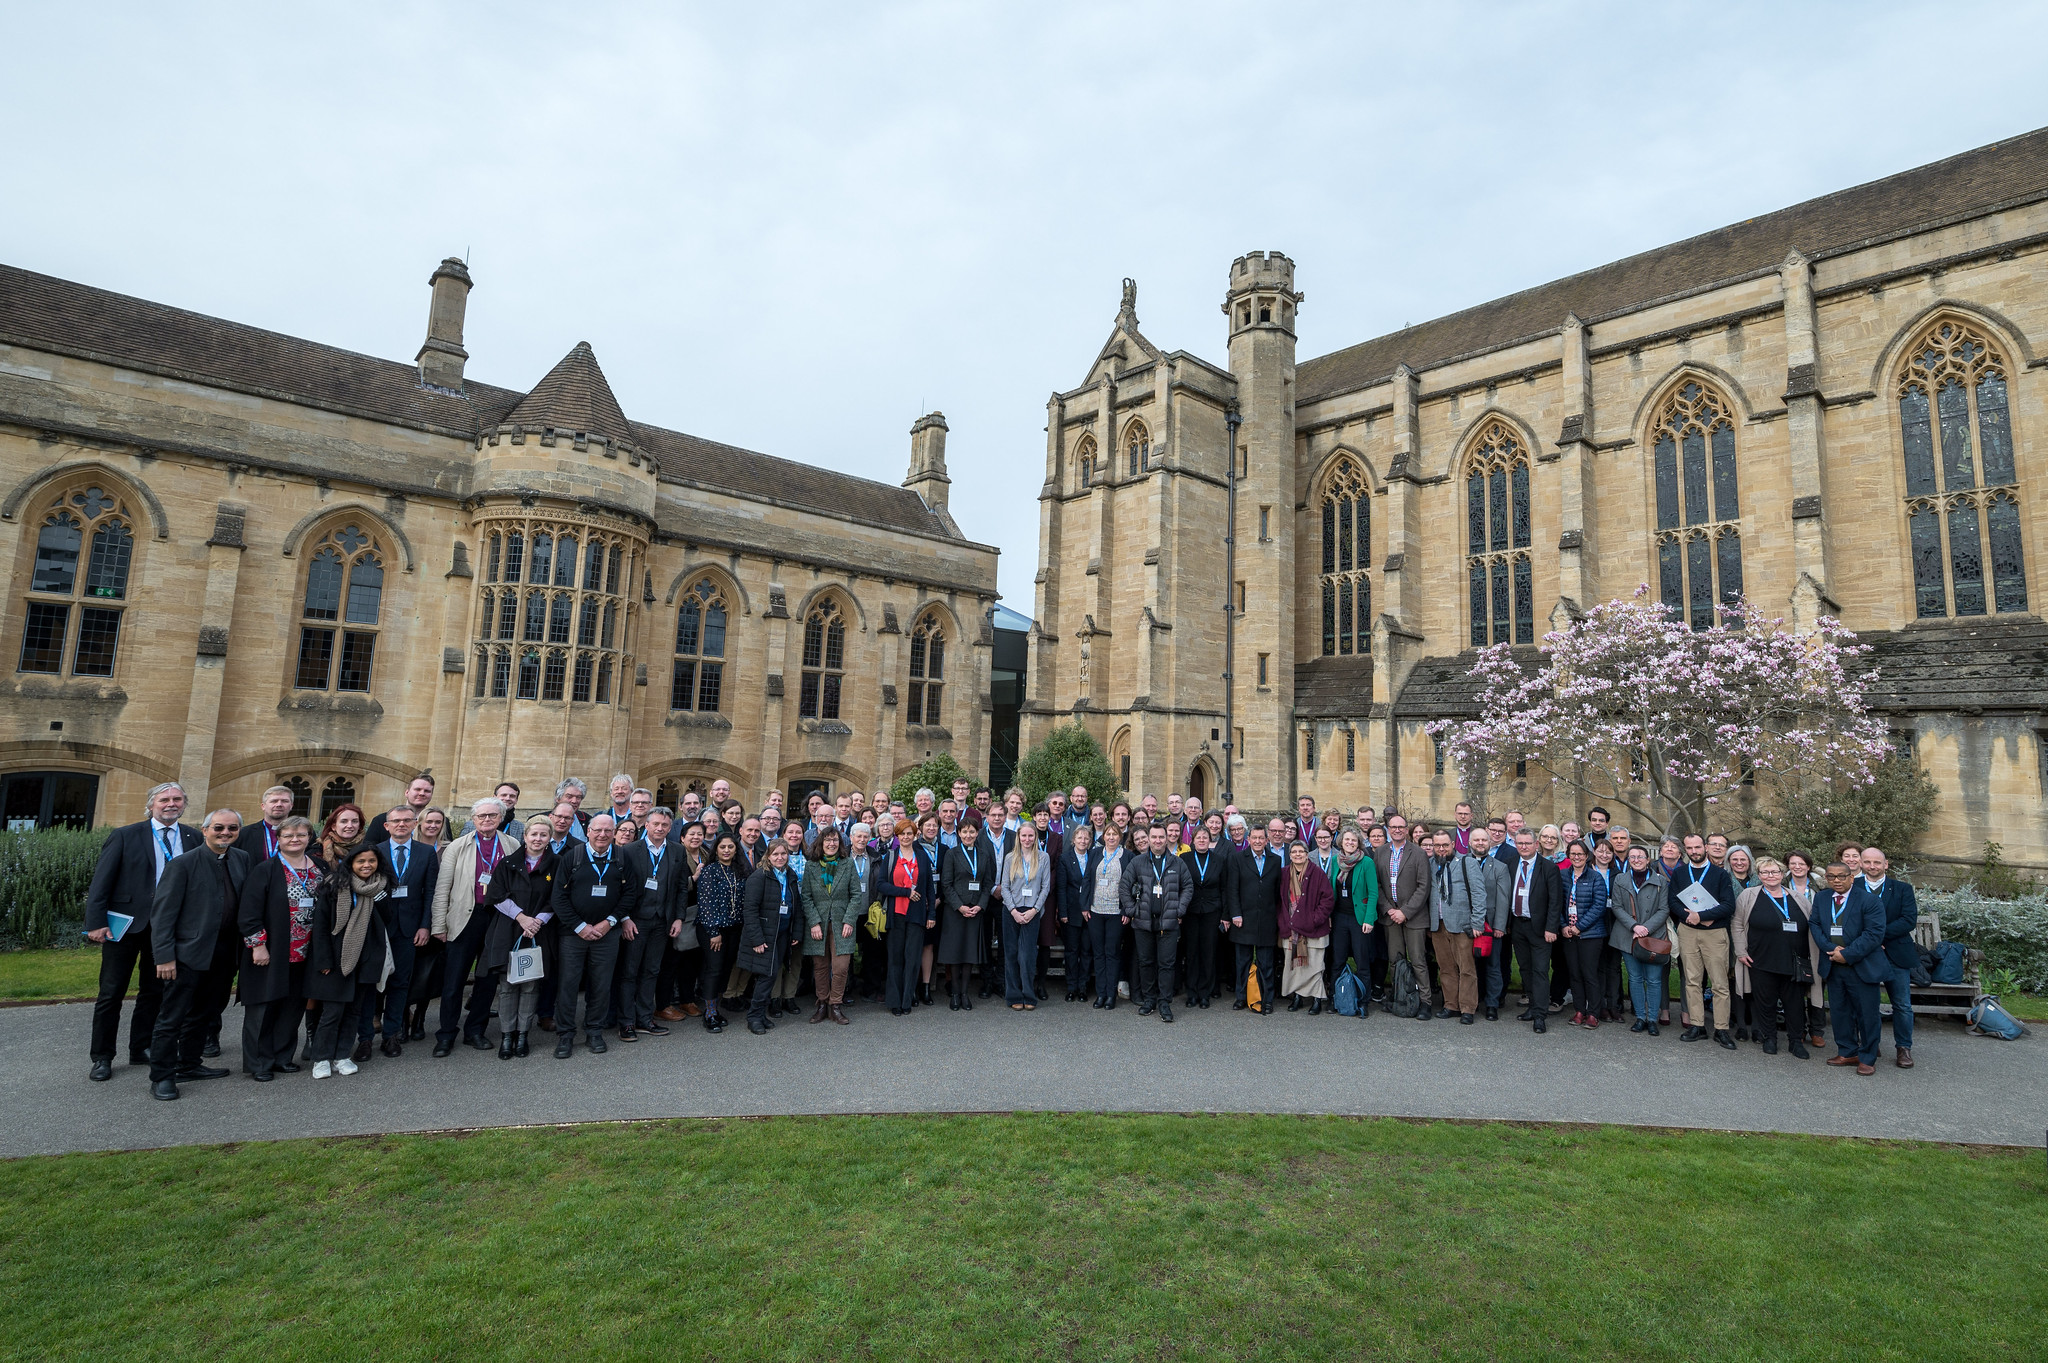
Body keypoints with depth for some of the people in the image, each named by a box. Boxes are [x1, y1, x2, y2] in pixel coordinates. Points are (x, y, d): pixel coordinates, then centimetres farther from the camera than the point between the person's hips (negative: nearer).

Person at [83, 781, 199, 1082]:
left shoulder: (193, 838, 3)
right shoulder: (125, 836, -3)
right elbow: (101, 879, -6)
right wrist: (96, 922, -12)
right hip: (126, 922, -2)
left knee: (154, 991, 12)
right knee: (112, 992, 6)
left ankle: (141, 1049, 24)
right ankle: (102, 1058, 17)